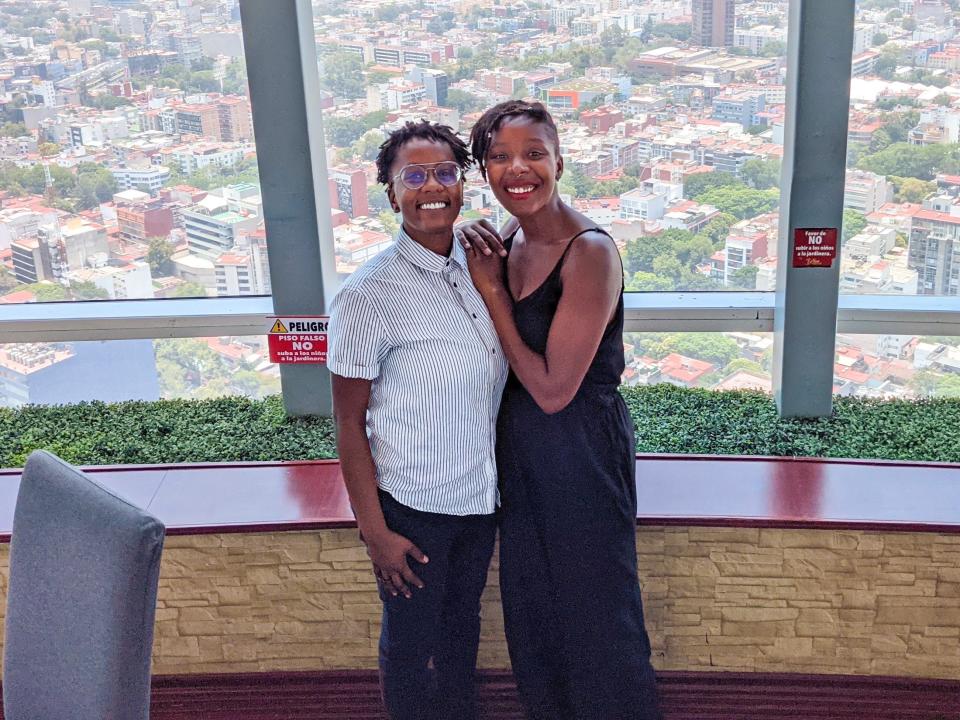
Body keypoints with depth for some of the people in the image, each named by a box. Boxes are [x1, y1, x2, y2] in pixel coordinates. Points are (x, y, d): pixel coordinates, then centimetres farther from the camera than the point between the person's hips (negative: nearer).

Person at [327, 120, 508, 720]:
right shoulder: (370, 294, -20)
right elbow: (350, 422, -15)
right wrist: (375, 530, -13)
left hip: (481, 495, 6)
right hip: (412, 506, -5)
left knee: (463, 624, 26)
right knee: (412, 642, 15)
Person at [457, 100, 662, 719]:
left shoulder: (590, 252, -22)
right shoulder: (508, 245, 2)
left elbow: (553, 389, -23)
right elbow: (509, 364, 7)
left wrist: (492, 291, -18)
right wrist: (488, 279, -7)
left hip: (582, 452, -8)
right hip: (523, 451, 8)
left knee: (594, 612, 10)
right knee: (532, 608, 22)